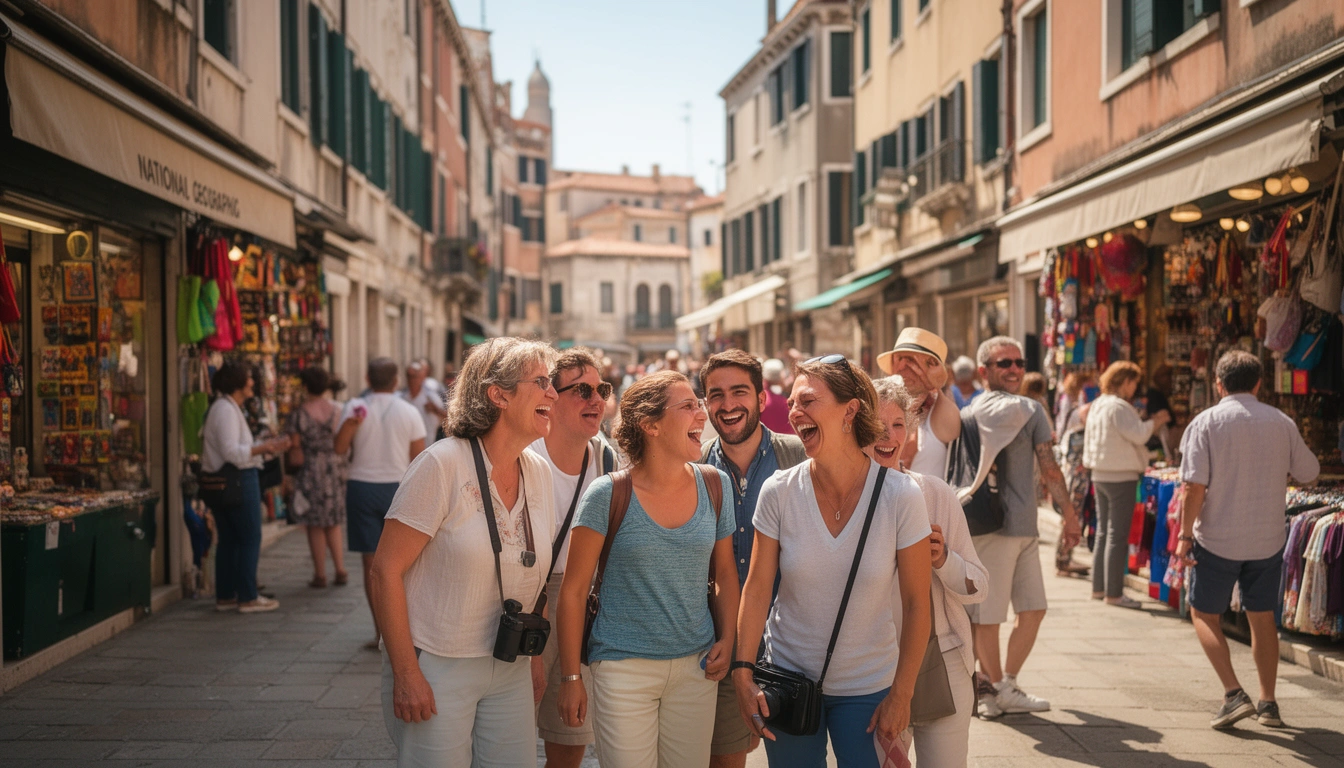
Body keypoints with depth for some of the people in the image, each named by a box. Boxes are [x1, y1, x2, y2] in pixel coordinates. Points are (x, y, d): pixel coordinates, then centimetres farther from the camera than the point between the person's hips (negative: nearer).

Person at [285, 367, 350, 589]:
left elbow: (295, 449, -9)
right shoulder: (339, 410, 0)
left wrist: (302, 463, 7)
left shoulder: (299, 414, -9)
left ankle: (320, 575, 9)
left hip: (311, 472, -4)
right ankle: (341, 571, 13)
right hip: (337, 471, 4)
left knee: (315, 526, 6)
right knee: (334, 524, 16)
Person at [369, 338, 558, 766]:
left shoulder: (539, 473, 4)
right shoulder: (442, 465, -14)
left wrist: (534, 664, 12)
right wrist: (406, 675, -17)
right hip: (436, 669, -5)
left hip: (511, 674, 6)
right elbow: (386, 571, -15)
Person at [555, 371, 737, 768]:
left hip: (696, 667, 4)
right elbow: (573, 590, -5)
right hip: (624, 669, -3)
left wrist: (726, 640, 1)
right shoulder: (608, 494, -11)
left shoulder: (715, 486, 1)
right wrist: (570, 678, -4)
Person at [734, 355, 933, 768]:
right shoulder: (779, 491, -11)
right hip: (789, 677, 1)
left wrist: (901, 695, -7)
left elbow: (916, 602, -9)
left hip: (869, 687, -1)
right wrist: (743, 673, -8)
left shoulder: (901, 495, -15)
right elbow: (757, 587, -4)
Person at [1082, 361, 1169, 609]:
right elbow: (1139, 435, -19)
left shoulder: (1097, 405, 13)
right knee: (1118, 536, -5)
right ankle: (1114, 593, -3)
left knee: (1103, 533, 14)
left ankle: (1098, 588, 19)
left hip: (1100, 475, 10)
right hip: (1121, 477, -9)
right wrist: (1156, 421, -3)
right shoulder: (1118, 407, -17)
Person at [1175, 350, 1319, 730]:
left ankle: (1234, 694, -1)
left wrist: (1185, 534, -9)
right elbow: (1309, 473, 11)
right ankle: (1268, 702, 23)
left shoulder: (1206, 422, -9)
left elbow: (1195, 485, -15)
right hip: (1267, 539, 4)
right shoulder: (1282, 423, 0)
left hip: (1217, 540, -3)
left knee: (1204, 615, 10)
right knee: (1263, 617, 16)